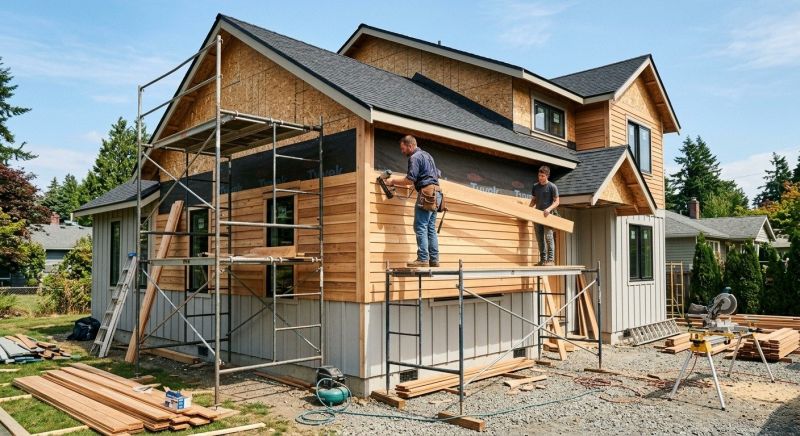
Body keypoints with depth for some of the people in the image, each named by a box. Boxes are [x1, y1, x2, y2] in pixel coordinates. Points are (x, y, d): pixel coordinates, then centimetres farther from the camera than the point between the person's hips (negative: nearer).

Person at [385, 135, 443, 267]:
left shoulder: (415, 157, -6)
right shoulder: (427, 155, 23)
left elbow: (410, 180, -13)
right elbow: (436, 174, 29)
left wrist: (393, 180, -1)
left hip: (427, 193, -9)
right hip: (436, 192, 9)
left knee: (420, 227, -9)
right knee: (431, 228, 9)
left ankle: (423, 259, -13)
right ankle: (434, 260, 7)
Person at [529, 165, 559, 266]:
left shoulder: (552, 187, -2)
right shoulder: (535, 186, 13)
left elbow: (556, 202, -3)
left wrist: (549, 209, -19)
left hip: (547, 215, -5)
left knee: (548, 237, -10)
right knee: (540, 238, 6)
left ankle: (551, 259, -7)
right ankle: (543, 259, 13)